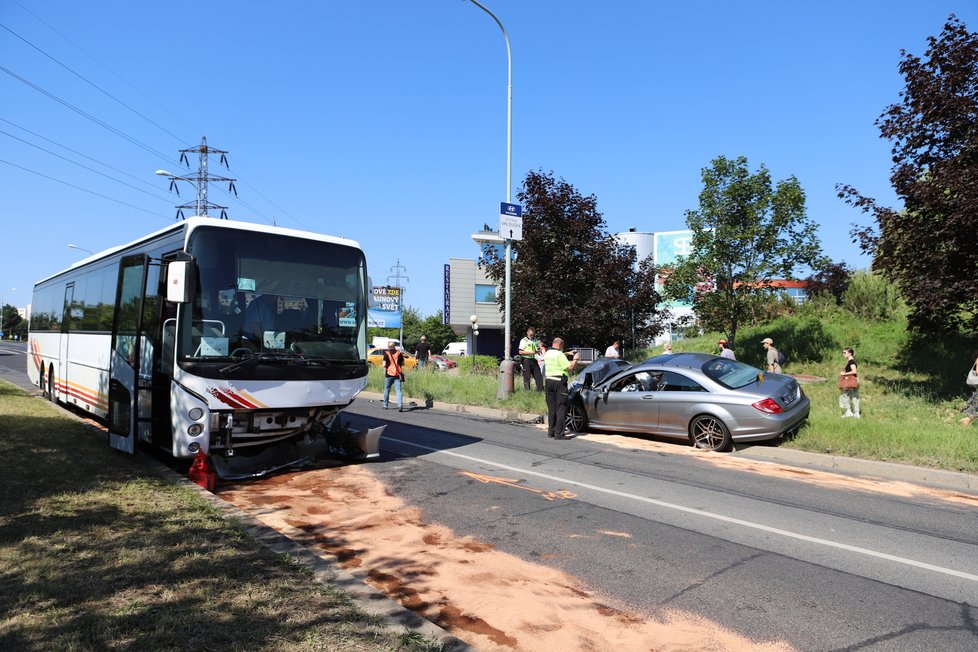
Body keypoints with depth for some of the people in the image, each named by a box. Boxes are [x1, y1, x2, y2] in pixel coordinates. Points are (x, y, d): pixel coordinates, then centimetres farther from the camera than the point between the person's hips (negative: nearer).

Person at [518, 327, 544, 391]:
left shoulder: (535, 340, 15)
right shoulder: (523, 340, -3)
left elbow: (539, 349, 24)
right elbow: (520, 352, -8)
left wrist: (538, 351, -2)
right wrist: (530, 352, -18)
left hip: (534, 360, 5)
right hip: (526, 360, -5)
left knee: (538, 376, 3)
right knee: (527, 377, -1)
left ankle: (540, 390, 8)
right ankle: (527, 390, 5)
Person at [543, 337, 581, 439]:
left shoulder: (548, 353, 11)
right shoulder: (560, 355, -14)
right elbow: (570, 368, -14)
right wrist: (575, 359, 2)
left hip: (549, 380, 8)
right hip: (559, 382, -8)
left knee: (551, 408, 14)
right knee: (561, 408, -4)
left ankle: (551, 431, 19)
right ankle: (559, 433, -7)